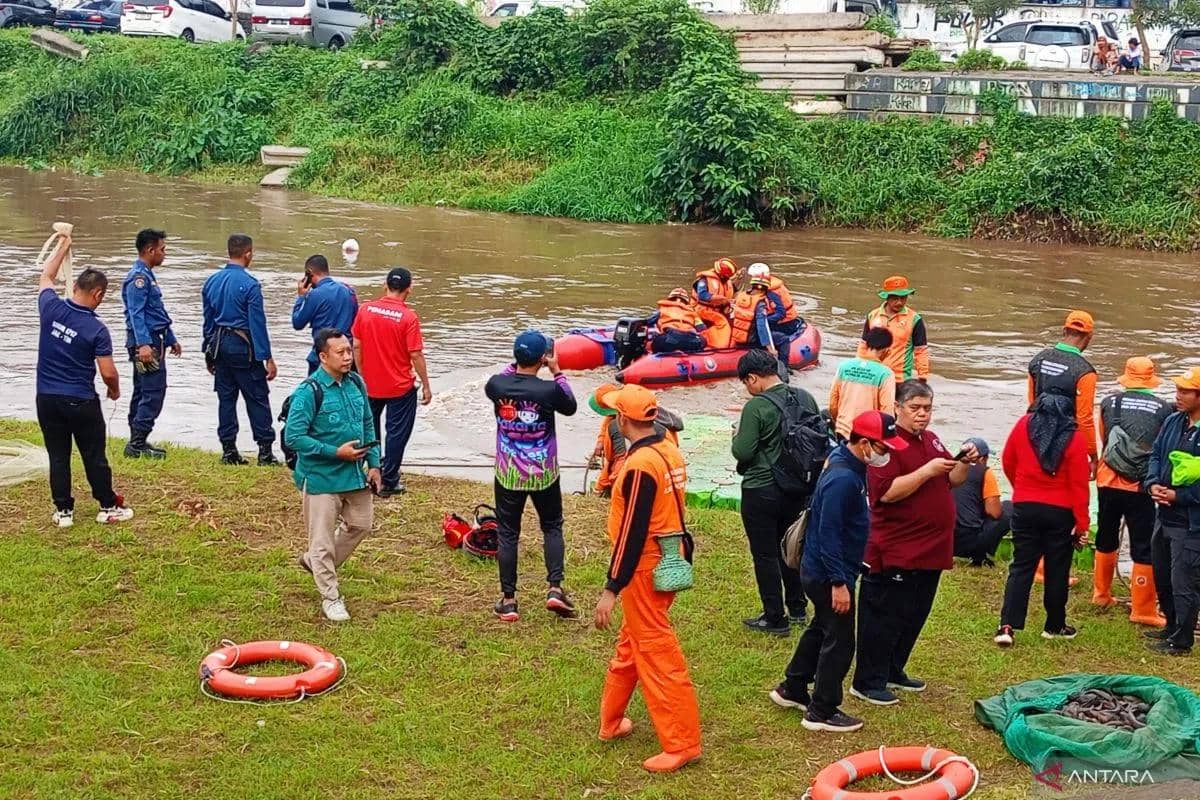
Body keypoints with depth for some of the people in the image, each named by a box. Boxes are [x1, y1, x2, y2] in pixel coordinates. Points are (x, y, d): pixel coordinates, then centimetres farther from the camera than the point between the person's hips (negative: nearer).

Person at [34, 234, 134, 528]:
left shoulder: (51, 309, -6)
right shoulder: (97, 330, -15)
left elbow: (45, 277, 15)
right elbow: (108, 373, -15)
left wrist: (62, 246, 27)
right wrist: (115, 389, 8)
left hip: (47, 399, 4)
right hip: (81, 402, -4)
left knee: (58, 457, 10)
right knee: (94, 457, 8)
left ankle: (63, 510, 15)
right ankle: (108, 507, 17)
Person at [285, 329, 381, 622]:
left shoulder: (356, 383, 3)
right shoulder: (309, 391, -19)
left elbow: (368, 425, 14)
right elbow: (293, 436, -21)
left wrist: (373, 463, 7)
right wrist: (336, 452, -22)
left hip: (354, 473, 7)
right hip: (321, 476, -7)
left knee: (361, 523, 19)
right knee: (323, 540, 3)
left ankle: (316, 562, 40)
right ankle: (331, 598, 18)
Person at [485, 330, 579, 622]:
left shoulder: (497, 385, -11)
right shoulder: (549, 390, -18)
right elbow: (571, 407, 3)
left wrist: (517, 364, 14)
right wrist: (557, 373, 5)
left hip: (508, 475, 1)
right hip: (543, 475, -1)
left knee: (507, 533, 10)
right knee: (552, 527, 18)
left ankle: (508, 599, 12)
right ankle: (555, 587, 7)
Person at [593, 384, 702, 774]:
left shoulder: (640, 465, -22)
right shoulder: (671, 452, 4)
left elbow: (631, 533, -22)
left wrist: (611, 589, -18)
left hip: (645, 568, -9)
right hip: (671, 561, 9)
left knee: (657, 655, -2)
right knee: (631, 644, 21)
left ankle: (682, 744, 3)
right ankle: (611, 722, 34)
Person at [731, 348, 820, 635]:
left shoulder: (756, 407, -20)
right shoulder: (805, 398, 0)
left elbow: (743, 452, -20)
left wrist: (737, 437, 0)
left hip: (762, 491, -7)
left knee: (765, 554, 5)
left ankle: (775, 619, 11)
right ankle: (797, 608, 32)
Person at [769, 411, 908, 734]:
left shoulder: (850, 467, 5)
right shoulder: (842, 479, -27)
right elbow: (828, 534, -27)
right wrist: (838, 583, -25)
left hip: (820, 571, 11)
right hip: (828, 574, -11)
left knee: (821, 629, 24)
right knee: (839, 640, 1)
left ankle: (792, 689, 39)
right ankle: (822, 712, 12)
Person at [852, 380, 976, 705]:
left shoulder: (931, 440, 14)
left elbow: (952, 480, 19)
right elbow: (886, 492, -24)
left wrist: (964, 462, -1)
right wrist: (927, 471, -27)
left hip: (931, 550, 9)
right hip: (895, 553, -9)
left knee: (915, 617, 17)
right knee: (884, 618, -2)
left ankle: (894, 671, 31)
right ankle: (867, 683, 6)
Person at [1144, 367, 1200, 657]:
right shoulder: (1173, 422, 5)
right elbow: (1156, 455, 13)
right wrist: (1152, 483, -5)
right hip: (1165, 516, 8)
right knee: (1162, 577, 22)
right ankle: (1172, 627, 39)